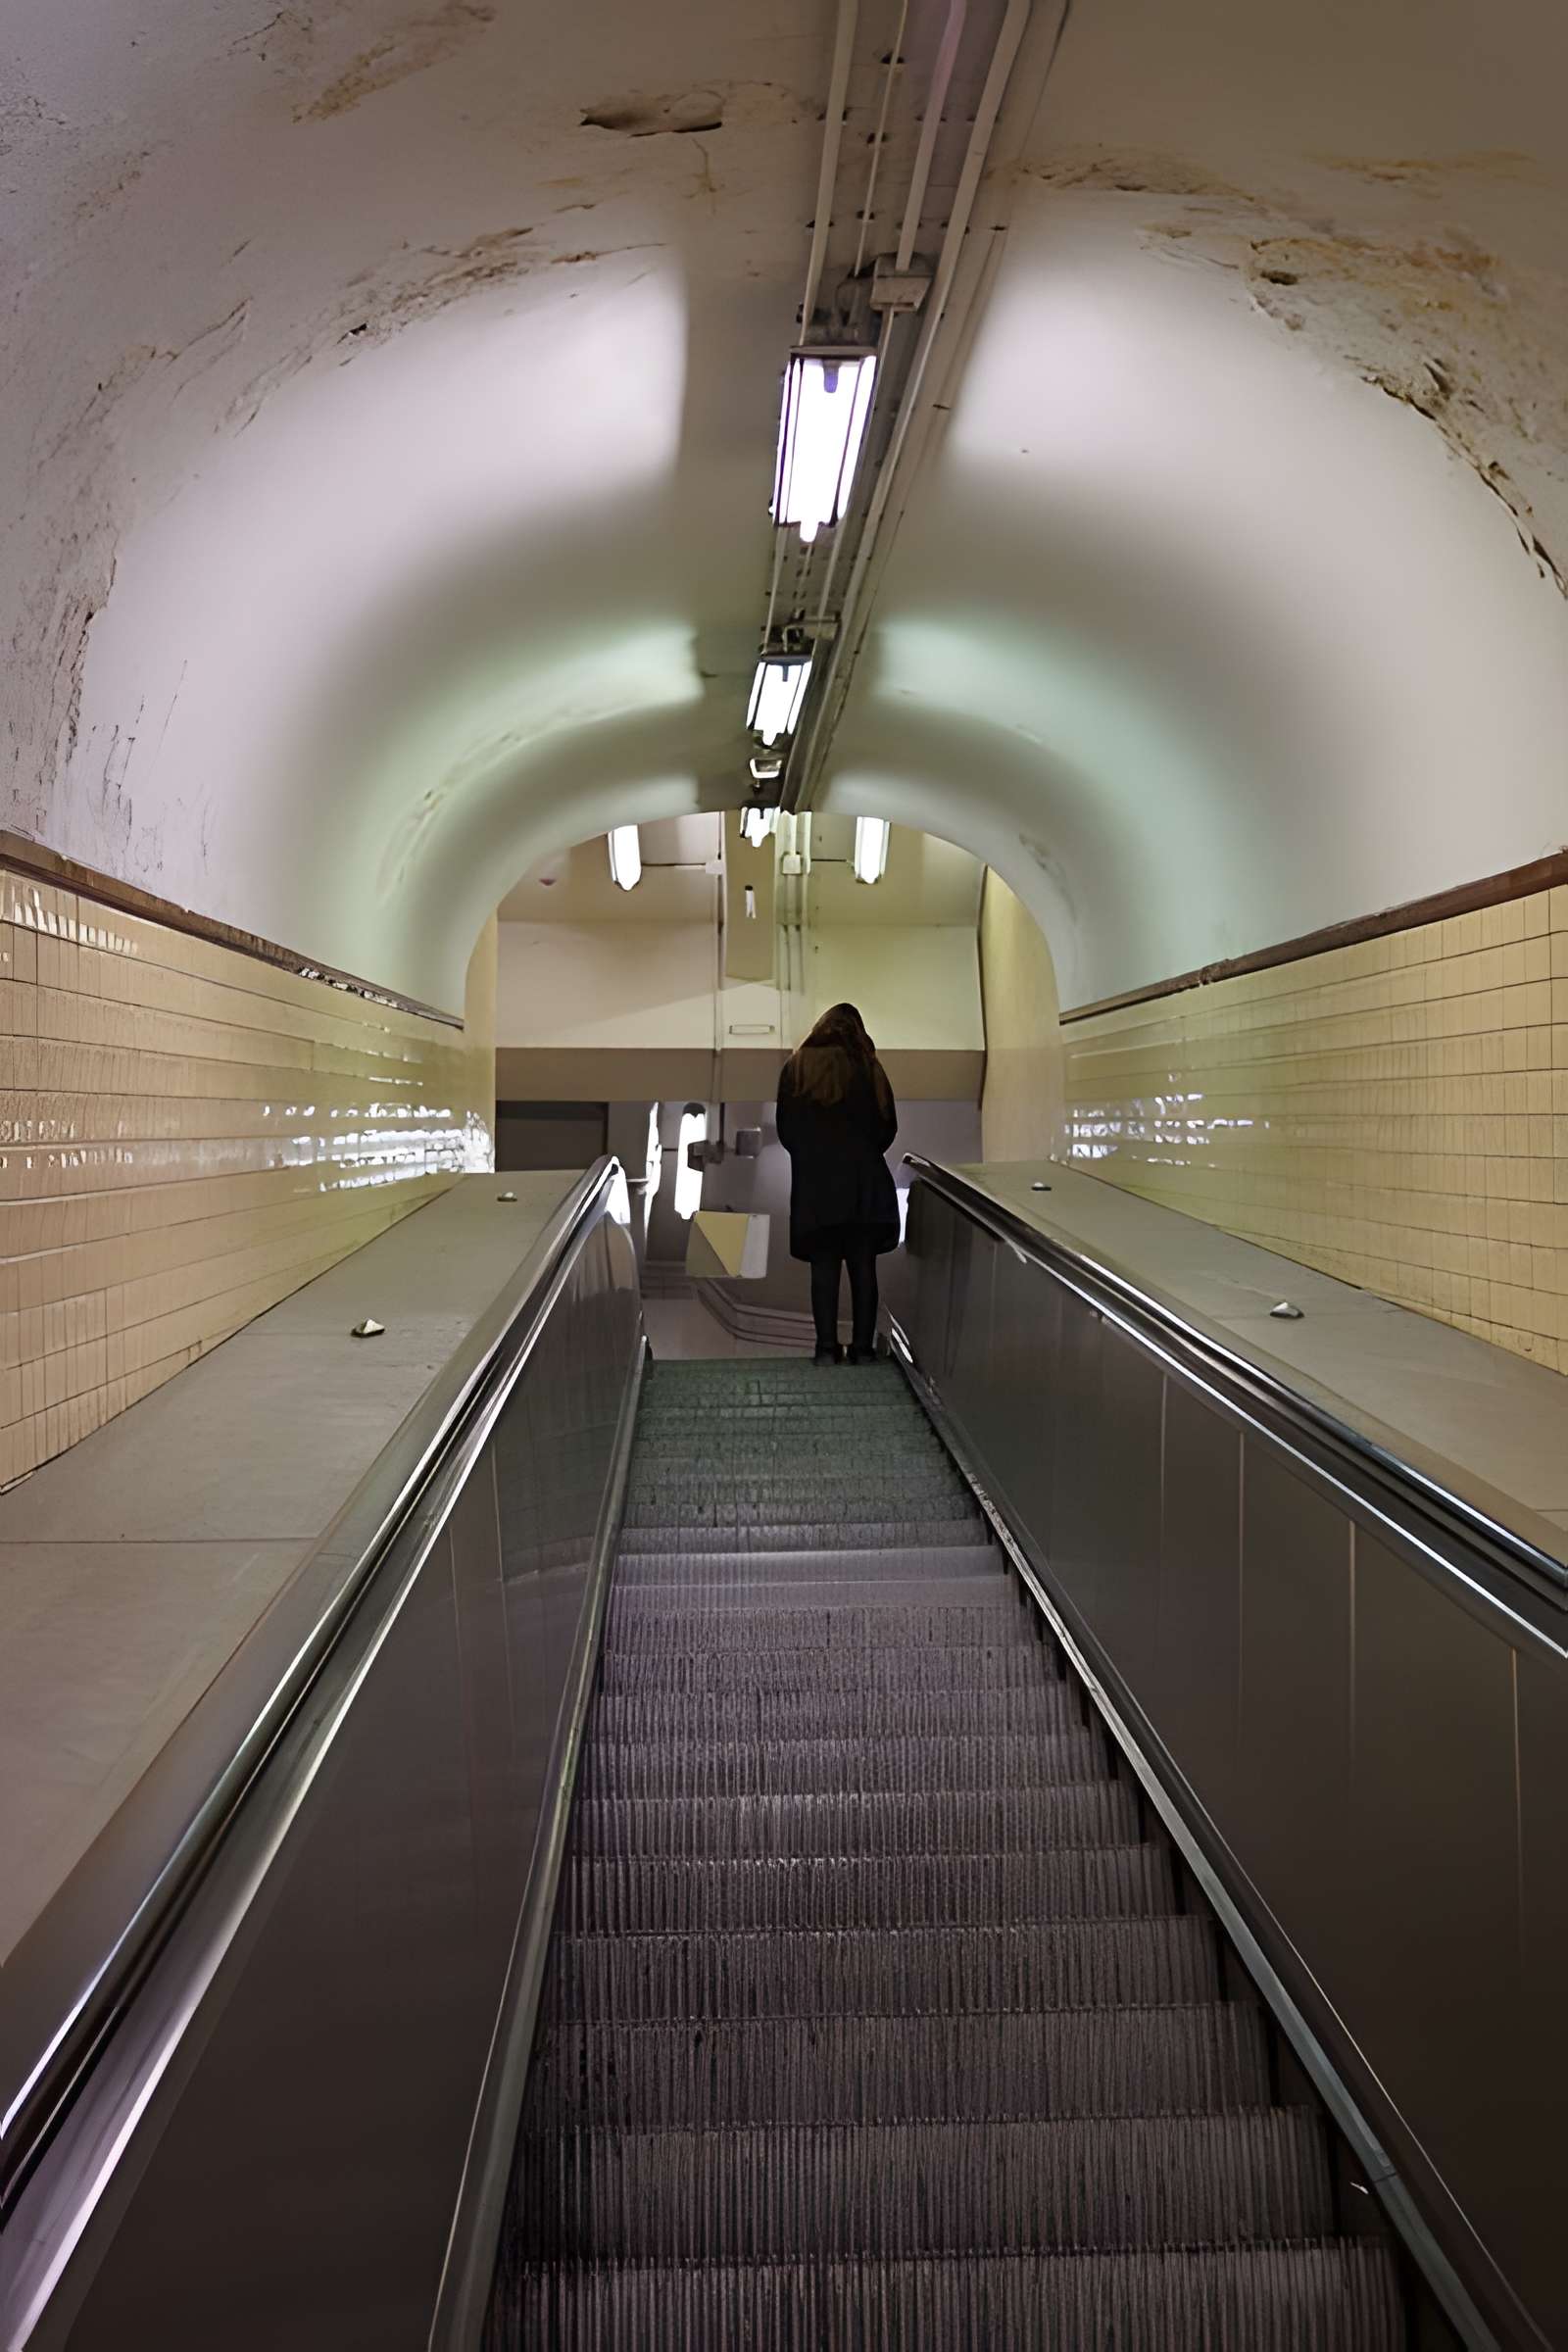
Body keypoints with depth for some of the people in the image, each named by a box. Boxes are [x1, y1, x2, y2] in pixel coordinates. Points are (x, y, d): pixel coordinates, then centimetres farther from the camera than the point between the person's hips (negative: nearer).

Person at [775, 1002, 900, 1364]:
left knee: (824, 1267, 5)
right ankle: (863, 1347, 6)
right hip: (864, 1183, 0)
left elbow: (785, 1129, 4)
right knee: (863, 1267, 5)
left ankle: (827, 1348, 2)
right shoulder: (869, 1068, -1)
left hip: (814, 1182, 0)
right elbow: (888, 1127, 4)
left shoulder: (797, 1068, 2)